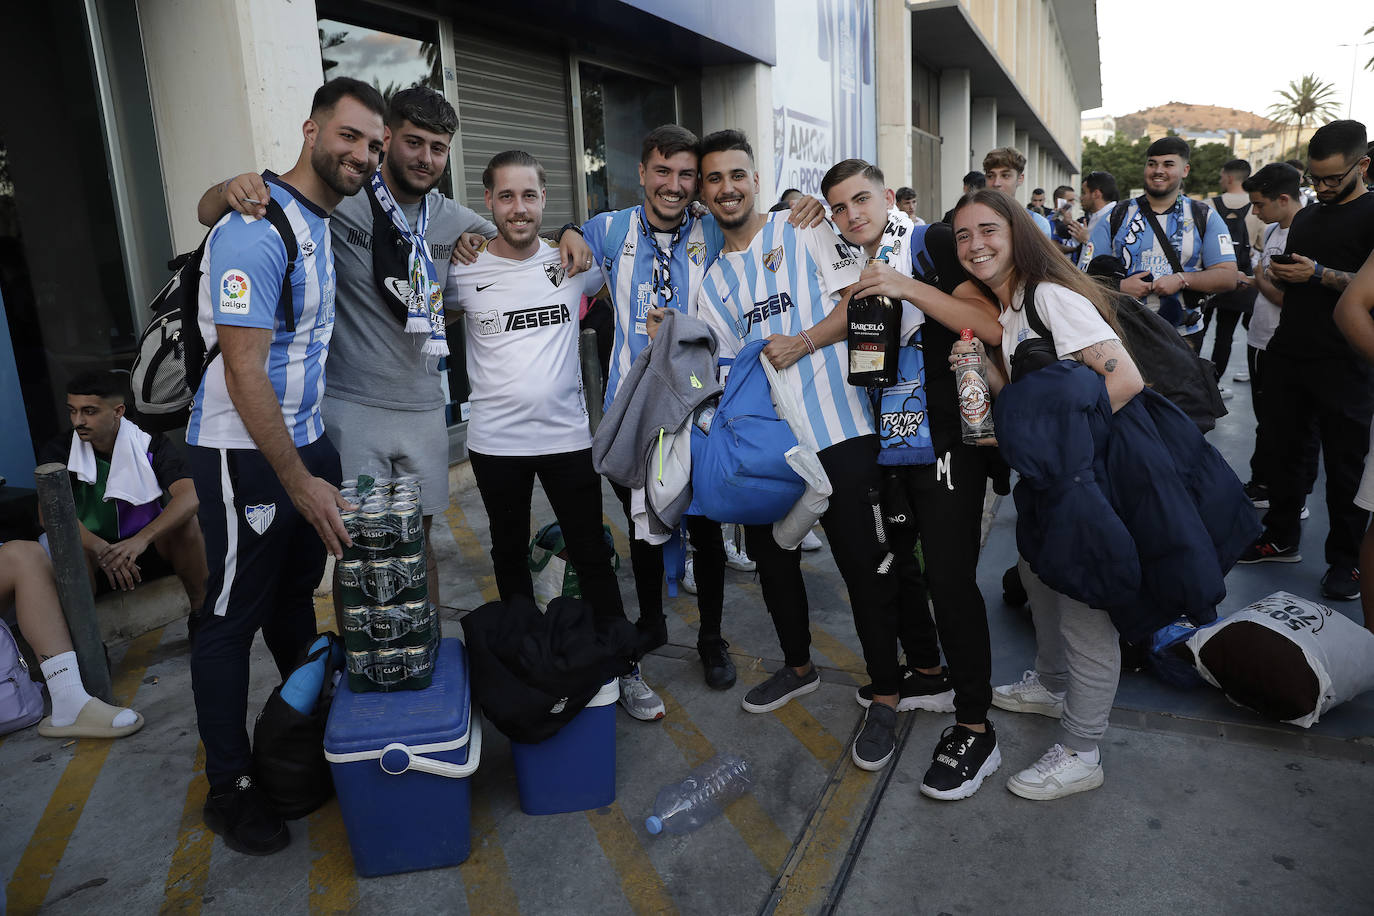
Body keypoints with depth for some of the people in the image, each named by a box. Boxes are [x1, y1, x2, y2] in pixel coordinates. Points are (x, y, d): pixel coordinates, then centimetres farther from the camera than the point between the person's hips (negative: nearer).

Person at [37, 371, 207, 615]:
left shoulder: (151, 444, -10)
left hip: (153, 547, 0)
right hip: (93, 558, 1)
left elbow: (189, 497, -27)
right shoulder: (59, 451, -6)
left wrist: (141, 540, -44)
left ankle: (200, 611, -15)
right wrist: (100, 549, -41)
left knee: (185, 521, -29)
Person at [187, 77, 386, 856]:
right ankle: (231, 789, 17)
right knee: (233, 619, 3)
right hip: (245, 454, -8)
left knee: (296, 596, 19)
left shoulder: (325, 221, 8)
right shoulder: (256, 229, -19)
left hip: (308, 440, 8)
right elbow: (244, 370, -22)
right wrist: (299, 484, -20)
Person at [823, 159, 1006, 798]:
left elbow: (993, 328, -17)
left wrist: (908, 287, -22)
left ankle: (974, 729, 8)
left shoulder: (931, 243, -6)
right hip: (881, 444, 7)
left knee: (950, 578, -7)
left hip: (944, 445, -7)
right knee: (894, 563, 17)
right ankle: (928, 674, 39)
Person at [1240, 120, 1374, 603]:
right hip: (1289, 354, 6)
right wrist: (1276, 279, 4)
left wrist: (1319, 274, -20)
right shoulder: (1305, 217, 15)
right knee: (1284, 449, 13)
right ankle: (1281, 538, 26)